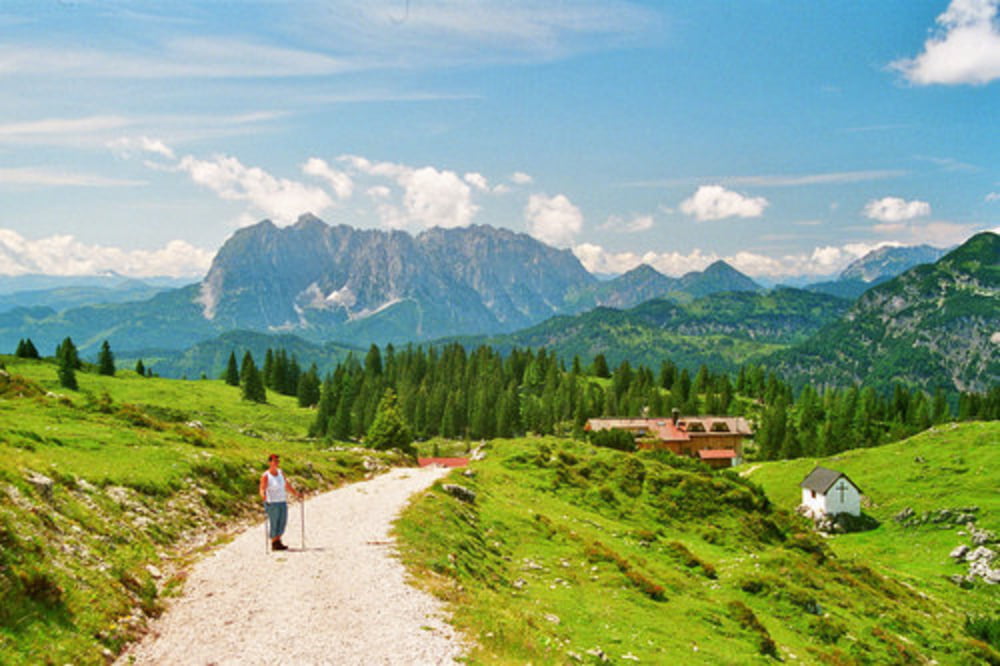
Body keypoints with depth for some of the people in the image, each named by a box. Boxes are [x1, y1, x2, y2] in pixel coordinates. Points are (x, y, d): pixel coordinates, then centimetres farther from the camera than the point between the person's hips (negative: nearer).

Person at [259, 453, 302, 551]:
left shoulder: (280, 472, 7)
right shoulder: (265, 476, -12)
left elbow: (287, 485, 17)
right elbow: (262, 489, -21)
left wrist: (296, 493, 19)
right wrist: (263, 495, -42)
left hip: (283, 502, 6)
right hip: (272, 503, -6)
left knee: (282, 523, 8)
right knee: (274, 524, -3)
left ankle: (278, 542, 19)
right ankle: (274, 544, 9)